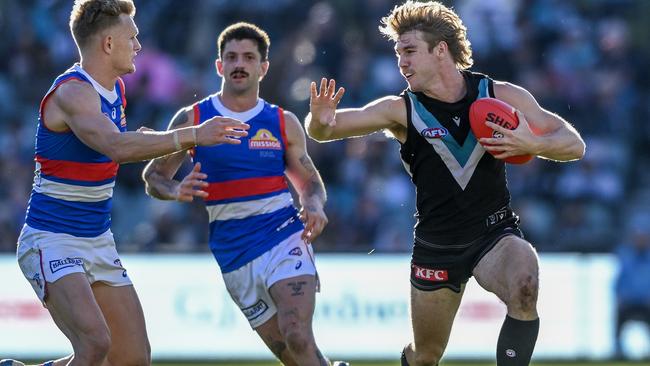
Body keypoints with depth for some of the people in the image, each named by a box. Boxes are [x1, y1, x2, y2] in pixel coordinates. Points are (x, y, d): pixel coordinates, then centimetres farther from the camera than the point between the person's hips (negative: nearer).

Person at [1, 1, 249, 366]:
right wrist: (192, 135, -40)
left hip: (99, 241, 9)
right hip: (52, 242, -9)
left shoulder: (115, 89, 8)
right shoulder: (72, 92, -20)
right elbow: (117, 147, -38)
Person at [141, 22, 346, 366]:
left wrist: (314, 206, -9)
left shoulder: (283, 123, 5)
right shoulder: (192, 119, 2)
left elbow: (309, 181, 14)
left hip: (284, 237, -1)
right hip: (235, 256, 1)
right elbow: (153, 175, 7)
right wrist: (176, 191, -16)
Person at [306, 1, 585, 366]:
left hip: (495, 233, -1)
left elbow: (574, 144, -6)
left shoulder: (502, 96, -7)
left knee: (524, 289, -33)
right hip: (437, 246, 1)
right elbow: (325, 128, -14)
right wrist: (321, 122, -38)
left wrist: (533, 144, -27)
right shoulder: (400, 110, -7)